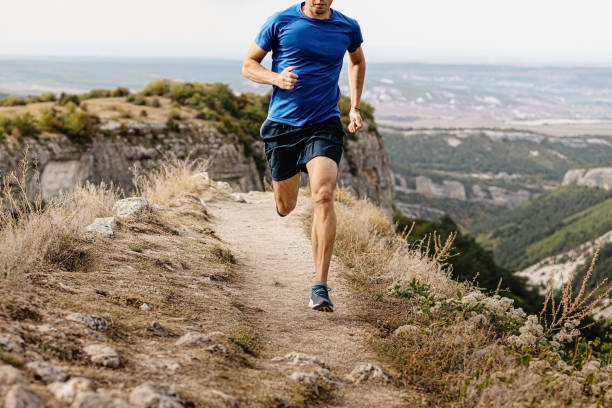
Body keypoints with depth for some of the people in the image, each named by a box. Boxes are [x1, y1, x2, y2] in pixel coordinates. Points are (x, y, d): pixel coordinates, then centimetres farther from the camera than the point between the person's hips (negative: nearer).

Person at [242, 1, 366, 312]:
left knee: (323, 196, -23)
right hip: (281, 124, 1)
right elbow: (249, 65, 5)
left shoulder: (348, 28, 2)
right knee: (285, 207, 12)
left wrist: (355, 108, 14)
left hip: (324, 126, -1)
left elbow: (357, 61, 23)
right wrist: (276, 78, -16)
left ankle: (320, 286, -21)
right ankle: (284, 192, 54)